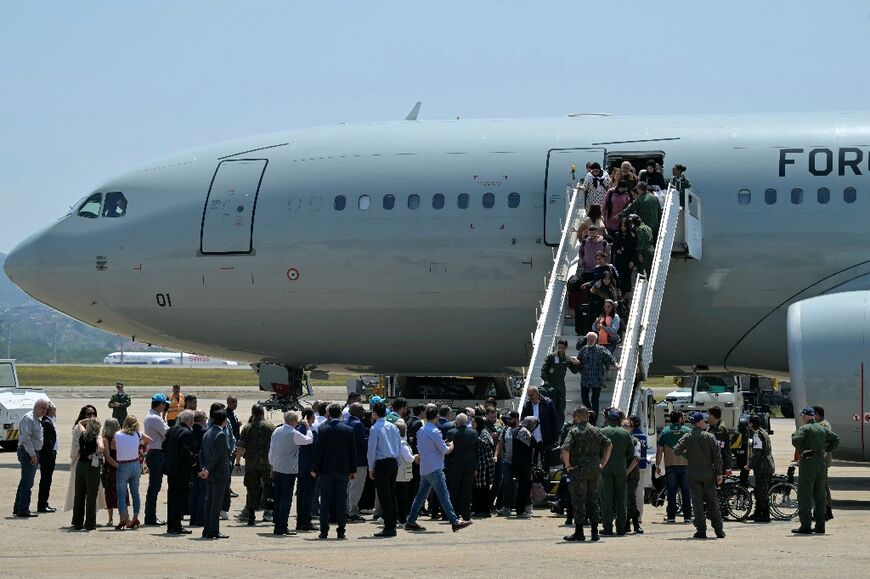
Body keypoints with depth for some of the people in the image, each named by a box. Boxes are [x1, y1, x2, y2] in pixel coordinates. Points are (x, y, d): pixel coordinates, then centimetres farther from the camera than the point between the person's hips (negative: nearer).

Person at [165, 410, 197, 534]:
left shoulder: (171, 430, 9)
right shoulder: (187, 433, -17)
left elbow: (165, 447, 13)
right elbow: (186, 452, -24)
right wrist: (193, 461, -8)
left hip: (171, 469, 9)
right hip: (182, 471, -9)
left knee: (172, 497, 14)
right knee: (181, 497, -2)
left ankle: (170, 526, 20)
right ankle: (176, 526, -1)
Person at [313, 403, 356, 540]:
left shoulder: (322, 429, -6)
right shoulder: (348, 430, -2)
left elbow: (319, 450, -5)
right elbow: (353, 451, 1)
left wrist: (315, 469, 2)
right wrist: (353, 470, 7)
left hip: (326, 469, -1)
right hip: (343, 469, 1)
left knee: (325, 500, 5)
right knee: (341, 500, 5)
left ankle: (324, 531, 3)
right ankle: (341, 531, 2)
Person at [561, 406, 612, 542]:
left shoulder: (574, 431, -8)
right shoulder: (595, 430, 8)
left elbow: (565, 449, -22)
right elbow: (609, 445, 5)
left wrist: (568, 465, -11)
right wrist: (603, 463, 8)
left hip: (579, 470, -5)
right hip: (595, 470, 5)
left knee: (579, 501, 0)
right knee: (593, 500, 12)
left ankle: (579, 532, 0)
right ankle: (594, 532, 12)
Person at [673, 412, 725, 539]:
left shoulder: (687, 438, -4)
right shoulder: (710, 437, -4)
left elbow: (676, 451, -13)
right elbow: (717, 456, -6)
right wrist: (719, 473, 0)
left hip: (694, 473, 0)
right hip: (708, 473, 0)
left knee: (697, 502, 3)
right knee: (712, 501, 8)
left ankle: (701, 530, -2)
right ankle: (719, 530, 9)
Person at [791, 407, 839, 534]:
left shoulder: (804, 428, -8)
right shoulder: (823, 429, 12)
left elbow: (796, 440, -24)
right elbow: (836, 439, 17)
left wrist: (801, 451, -10)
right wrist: (826, 450, 14)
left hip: (808, 462, -7)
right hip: (821, 462, 7)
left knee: (804, 495, -4)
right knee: (819, 496, 11)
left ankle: (805, 526, -8)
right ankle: (820, 525, 12)